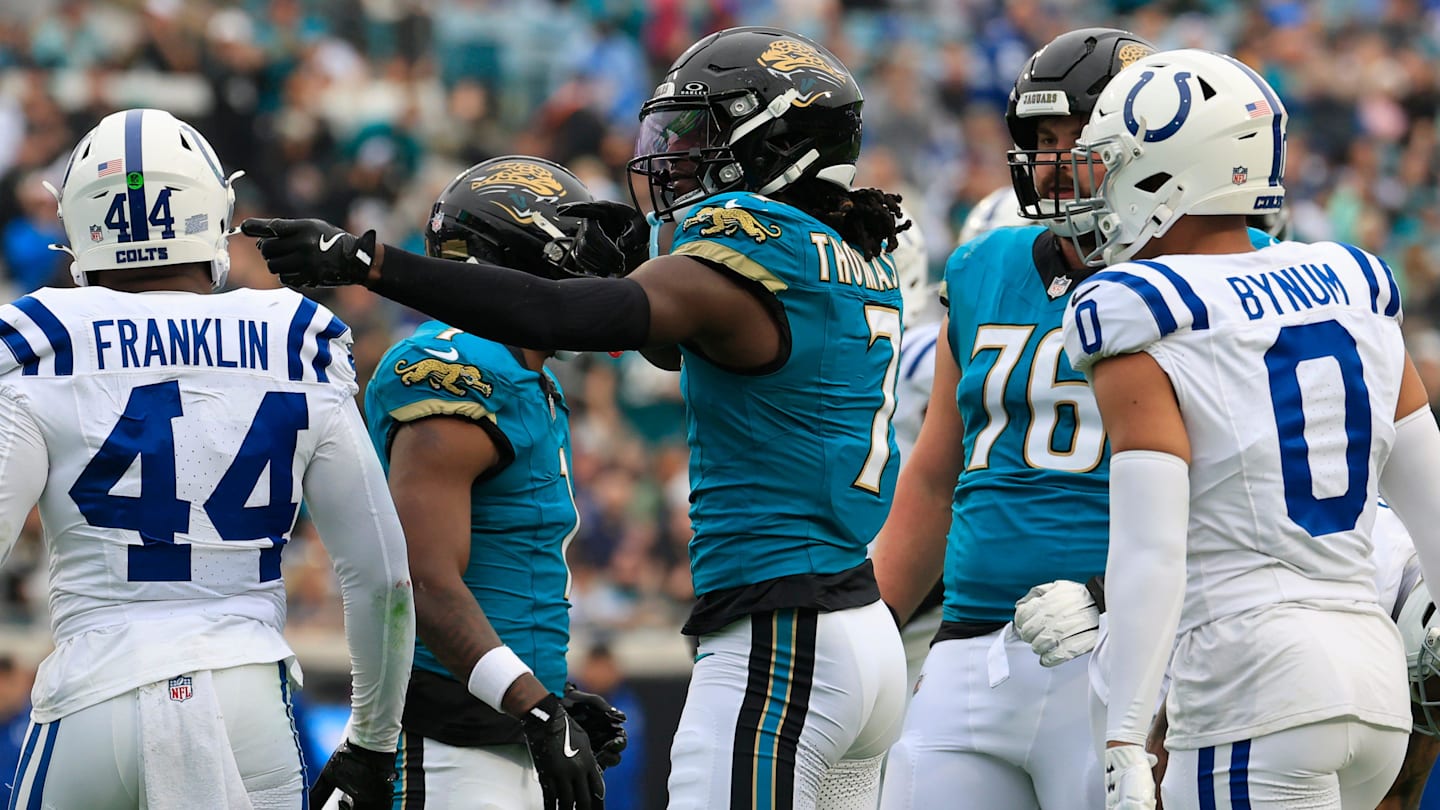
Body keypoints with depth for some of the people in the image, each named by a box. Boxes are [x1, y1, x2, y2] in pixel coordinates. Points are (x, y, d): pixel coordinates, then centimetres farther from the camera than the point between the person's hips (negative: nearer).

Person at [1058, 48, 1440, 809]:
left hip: (1254, 688, -7)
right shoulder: (1353, 296, 12)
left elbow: (1151, 555, -16)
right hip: (1376, 671, 7)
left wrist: (1124, 743, -17)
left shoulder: (1144, 339, -8)